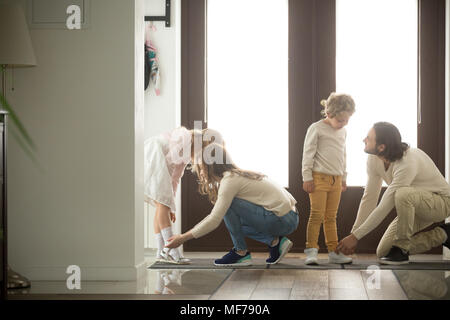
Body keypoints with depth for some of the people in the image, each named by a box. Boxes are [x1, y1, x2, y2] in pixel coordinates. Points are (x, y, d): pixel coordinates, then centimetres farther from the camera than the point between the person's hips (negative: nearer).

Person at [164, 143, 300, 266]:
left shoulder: (230, 180, -13)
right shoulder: (235, 175, 16)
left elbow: (213, 221, -16)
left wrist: (183, 238, -9)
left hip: (283, 220, -10)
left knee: (229, 205, -13)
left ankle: (241, 252, -2)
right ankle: (274, 241, 8)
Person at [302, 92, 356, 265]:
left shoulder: (343, 131, 14)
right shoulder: (316, 129, -6)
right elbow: (308, 154, -6)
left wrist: (343, 177, 24)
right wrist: (307, 177, -10)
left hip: (336, 179, 6)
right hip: (319, 178, -6)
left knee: (331, 217, 9)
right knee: (317, 215, -8)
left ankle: (334, 252, 10)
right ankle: (311, 251, -6)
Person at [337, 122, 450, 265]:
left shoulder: (407, 162, -35)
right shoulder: (373, 160, -10)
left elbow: (385, 207, -33)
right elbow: (369, 198, -3)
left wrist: (355, 236, -29)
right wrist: (353, 234, -5)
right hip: (413, 205, 8)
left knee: (402, 194, -40)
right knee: (383, 252, 1)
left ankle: (401, 247, -19)